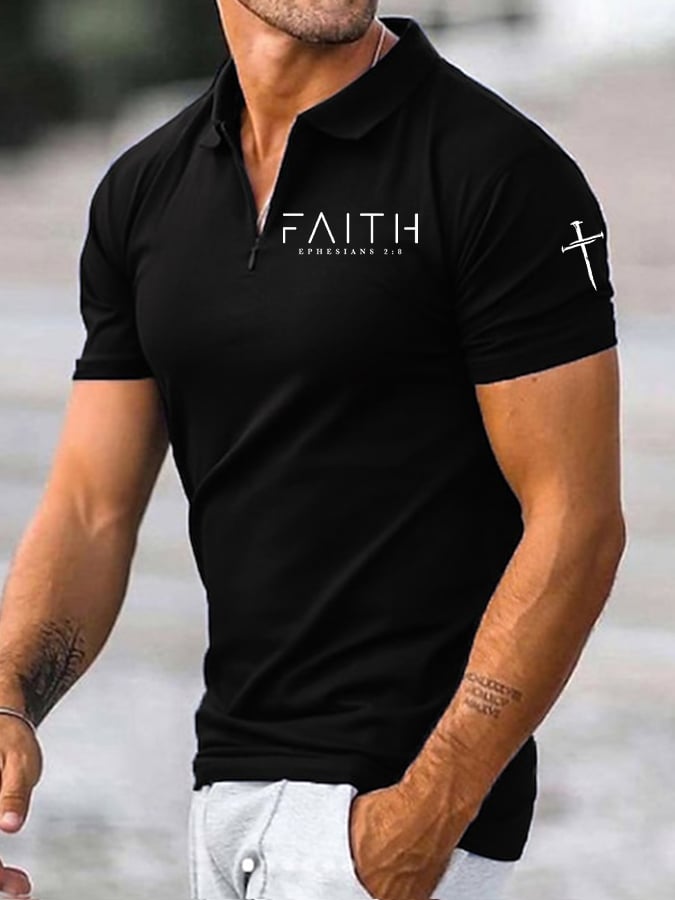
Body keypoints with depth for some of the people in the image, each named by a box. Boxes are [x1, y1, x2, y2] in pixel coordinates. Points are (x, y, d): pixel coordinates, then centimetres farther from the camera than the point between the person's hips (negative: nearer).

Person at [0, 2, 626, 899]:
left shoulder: (502, 172, -11)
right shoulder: (143, 191, 7)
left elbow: (576, 523, -14)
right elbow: (92, 510, 7)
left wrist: (433, 808, -20)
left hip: (398, 795, -6)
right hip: (227, 781, 6)